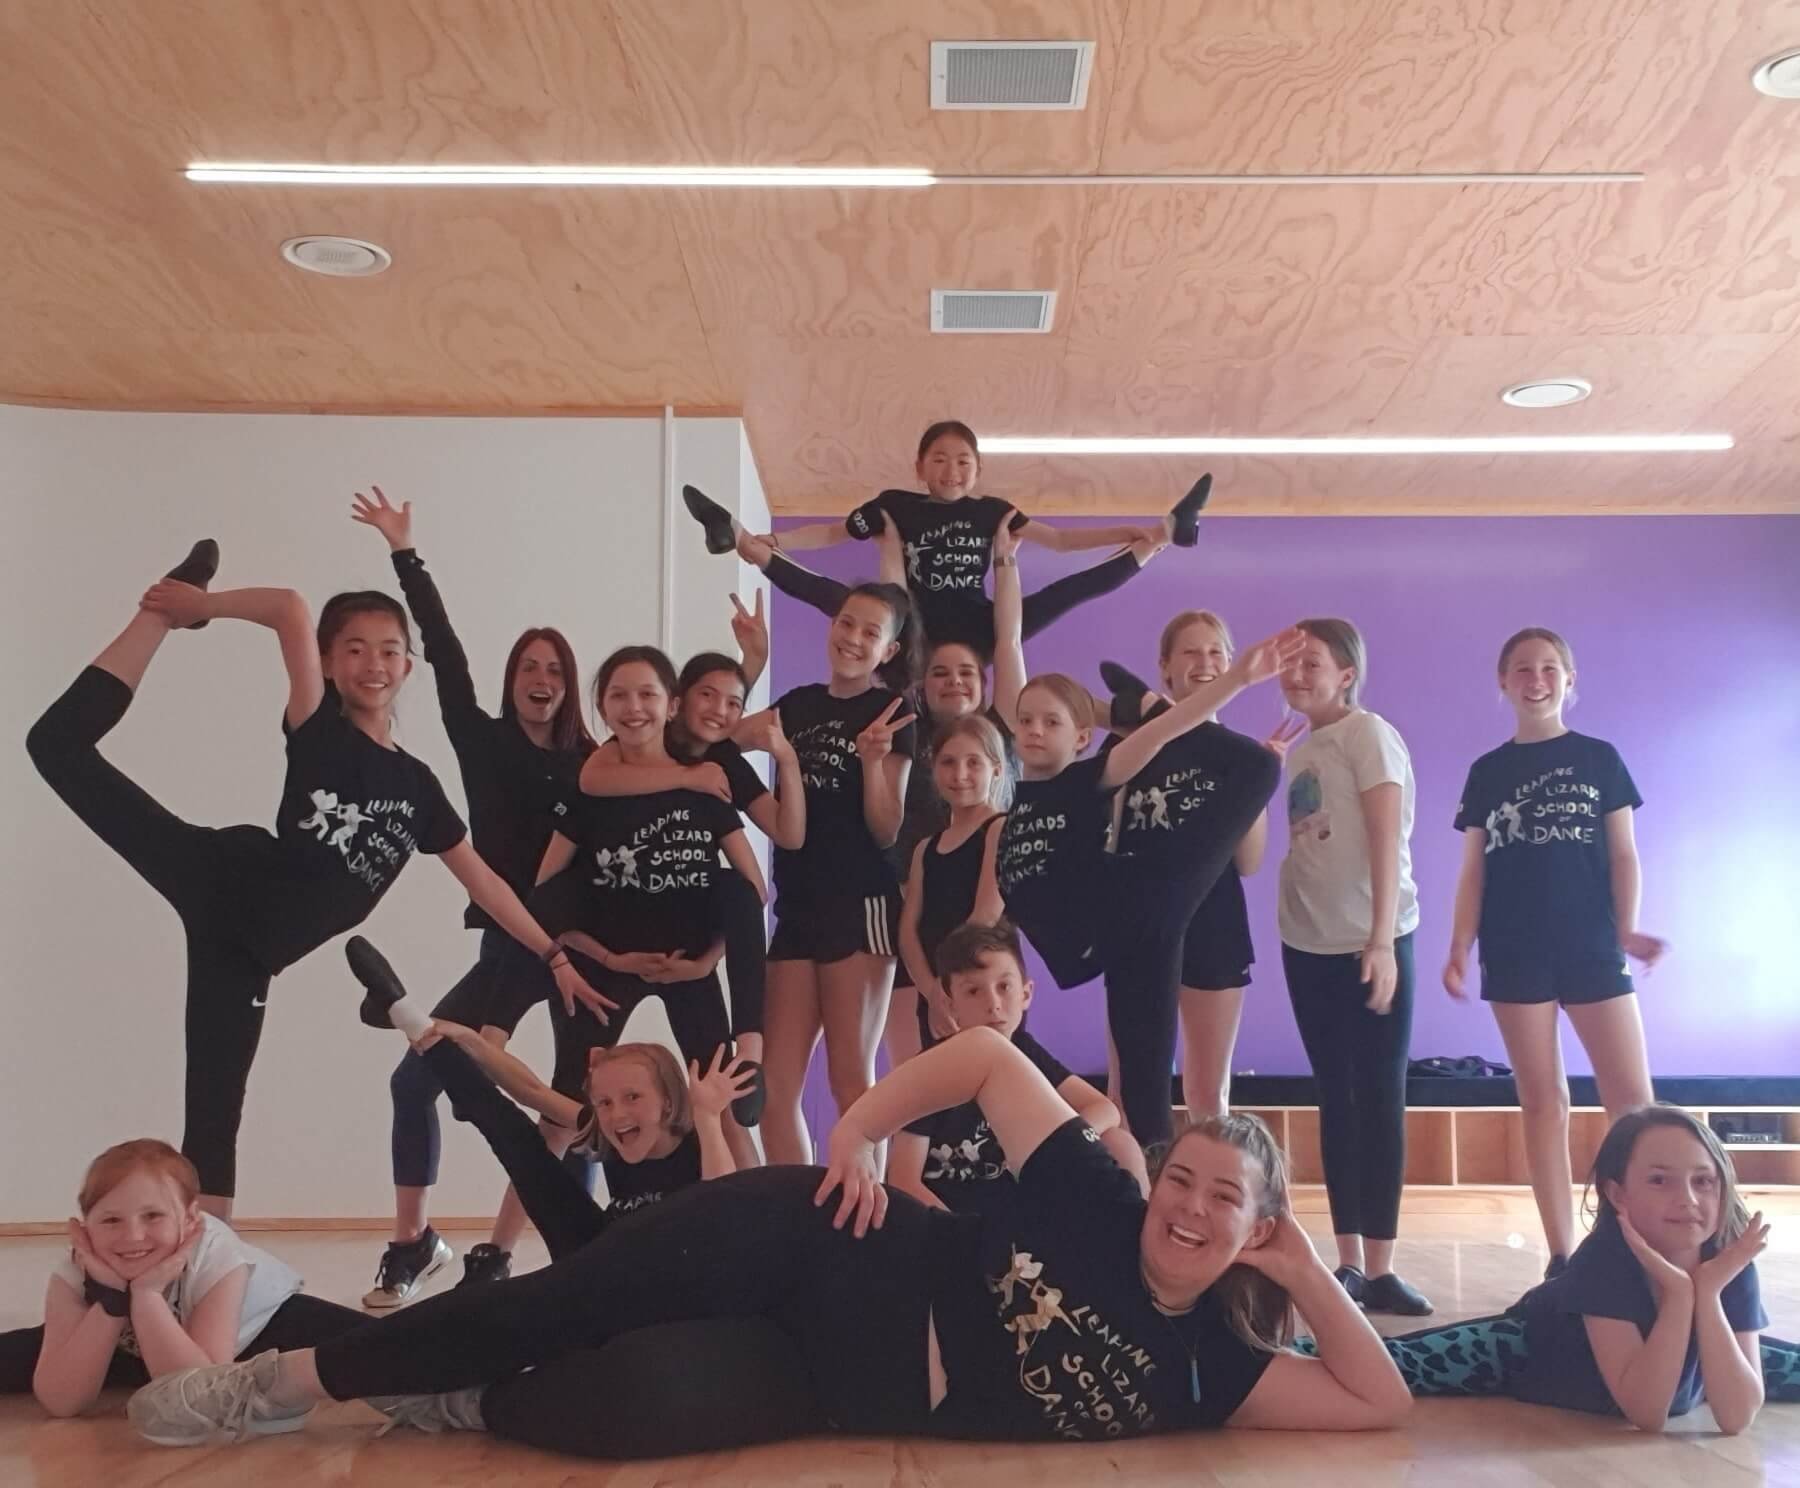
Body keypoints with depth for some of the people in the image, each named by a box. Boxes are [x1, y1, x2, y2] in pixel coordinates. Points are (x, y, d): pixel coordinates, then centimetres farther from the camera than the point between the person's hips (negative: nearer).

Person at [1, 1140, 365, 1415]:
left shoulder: (217, 1258, -36)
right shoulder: (74, 1273, -28)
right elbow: (59, 1402, -32)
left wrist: (147, 1293, -47)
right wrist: (109, 1297, -42)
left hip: (261, 1326, -3)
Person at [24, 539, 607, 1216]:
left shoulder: (416, 784, 12)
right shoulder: (317, 725, 0)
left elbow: (481, 879, 18)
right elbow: (291, 609, -15)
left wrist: (555, 954, 18)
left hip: (251, 949, 3)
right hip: (217, 878, -3)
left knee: (215, 1113, 2)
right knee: (61, 743, -12)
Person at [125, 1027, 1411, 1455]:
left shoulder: (1200, 1368, -1)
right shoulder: (1094, 1201, -6)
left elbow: (1380, 1404, -3)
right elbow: (988, 1053, -5)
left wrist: (1309, 1277, -10)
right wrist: (860, 1131, -13)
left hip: (841, 1390, 1)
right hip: (832, 1252, -1)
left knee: (616, 1404, -20)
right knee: (576, 1296, -14)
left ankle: (468, 1404, 12)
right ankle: (297, 1378, 5)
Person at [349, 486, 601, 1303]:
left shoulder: (593, 764, 0)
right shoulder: (481, 741, 3)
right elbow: (445, 653, -1)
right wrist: (405, 552, -4)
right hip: (509, 944, 1)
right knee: (416, 1077, -6)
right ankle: (412, 1241, 12)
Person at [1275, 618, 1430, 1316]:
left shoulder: (1368, 734, -6)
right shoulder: (1299, 749, 13)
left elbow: (1387, 844, -14)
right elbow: (1304, 849, 11)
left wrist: (1382, 941, -20)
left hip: (1371, 942, -6)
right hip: (1309, 944, 7)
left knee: (1379, 1097, -2)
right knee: (1336, 1098, 9)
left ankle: (1378, 1268, 2)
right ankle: (1349, 1263, 15)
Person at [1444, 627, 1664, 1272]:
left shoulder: (1599, 758, 6)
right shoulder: (1487, 772, 9)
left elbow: (1623, 855, 4)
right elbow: (1474, 870, 8)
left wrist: (1627, 929, -10)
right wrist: (1460, 946, -2)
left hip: (1591, 949, -1)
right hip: (1515, 954, 1)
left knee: (1633, 1098, -6)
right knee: (1542, 1101, 4)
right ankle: (1562, 1256, 9)